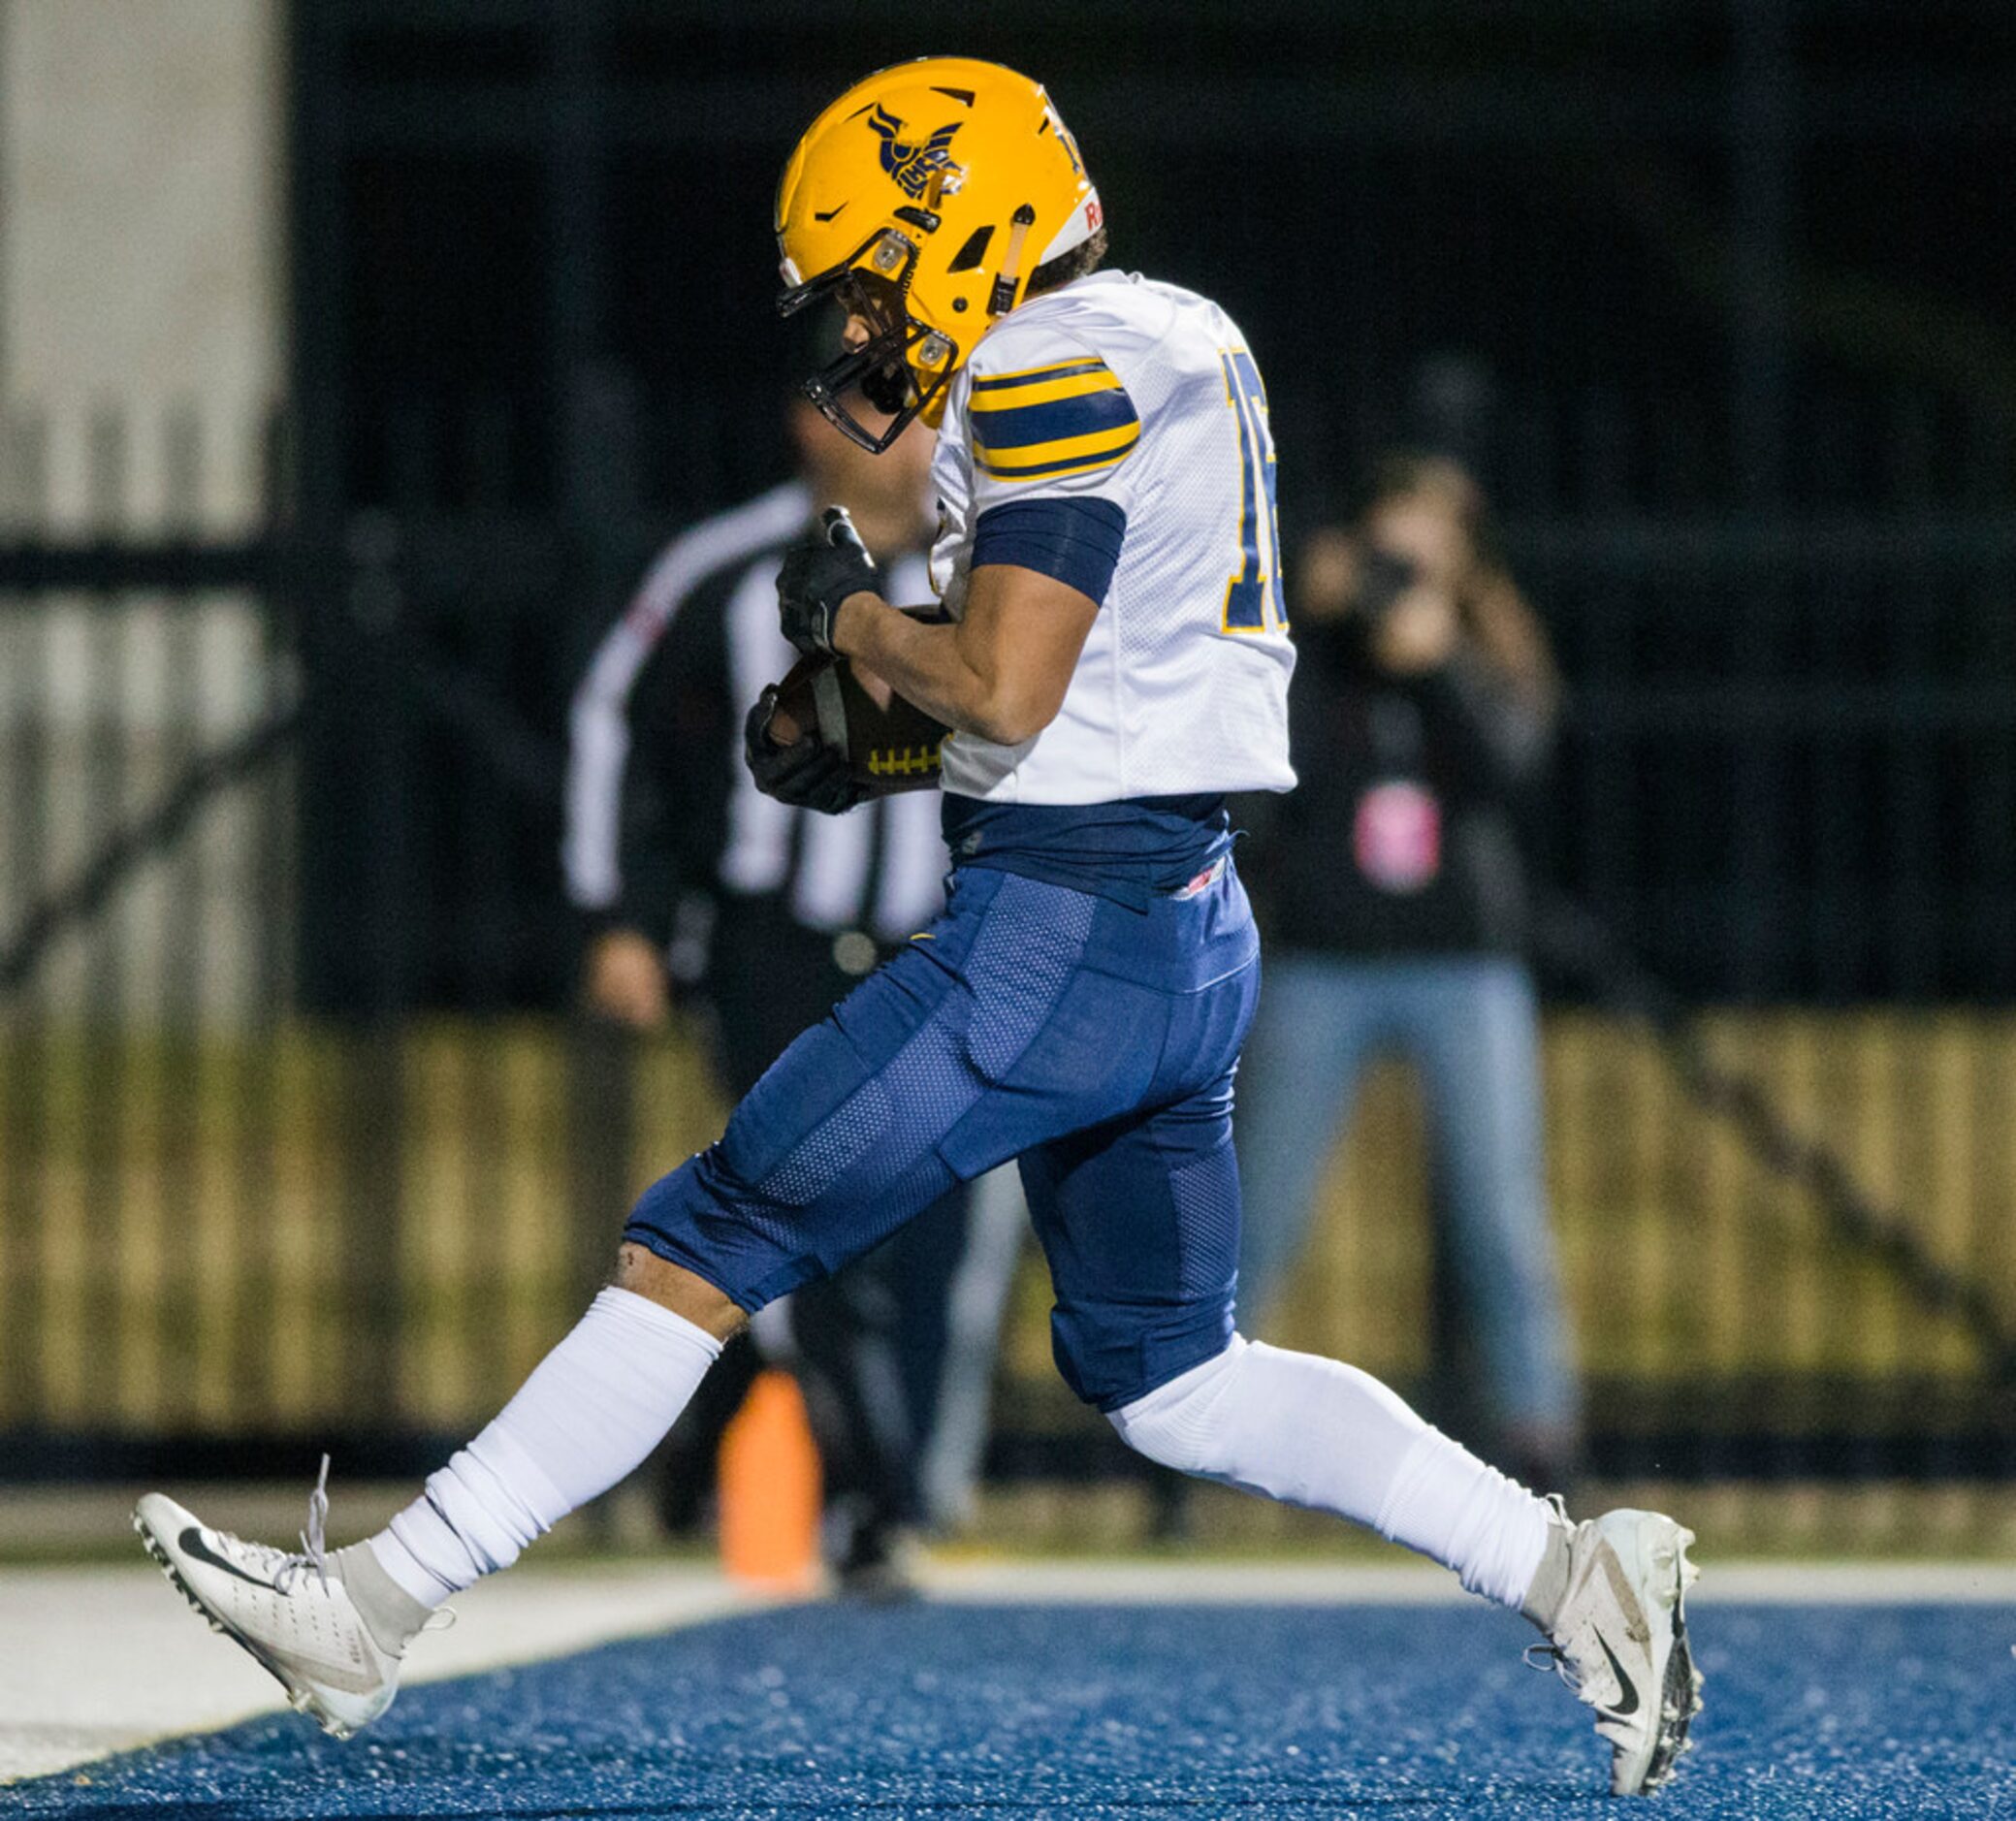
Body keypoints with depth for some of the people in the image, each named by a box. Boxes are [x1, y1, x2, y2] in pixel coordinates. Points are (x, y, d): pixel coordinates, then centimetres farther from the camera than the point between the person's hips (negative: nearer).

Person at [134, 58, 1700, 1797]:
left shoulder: (1057, 370, -13)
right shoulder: (1180, 346, 16)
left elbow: (1006, 688, -22)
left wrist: (851, 617, -4)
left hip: (1057, 934, -9)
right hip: (1197, 930, 9)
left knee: (708, 1245, -3)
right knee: (1167, 1376, 17)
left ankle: (371, 1609, 1)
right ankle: (1573, 1572, 10)